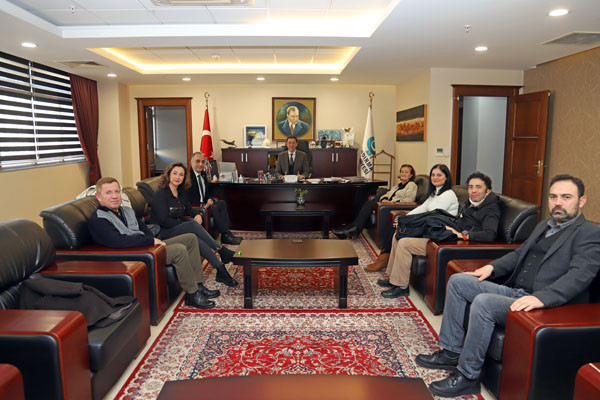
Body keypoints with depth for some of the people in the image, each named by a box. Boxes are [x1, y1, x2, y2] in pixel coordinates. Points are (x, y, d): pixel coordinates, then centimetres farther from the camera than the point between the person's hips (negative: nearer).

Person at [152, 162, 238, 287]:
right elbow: (163, 220, -16)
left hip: (180, 229, 6)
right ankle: (223, 252, -34)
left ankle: (221, 271, -38)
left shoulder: (181, 193, 13)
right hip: (164, 233, -6)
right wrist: (189, 224, -17)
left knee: (196, 239, -30)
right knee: (193, 225, -35)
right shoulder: (160, 194, -9)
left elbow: (189, 210, 21)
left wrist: (197, 215, -5)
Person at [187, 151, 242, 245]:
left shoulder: (203, 174, 13)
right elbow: (188, 197, -17)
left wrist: (209, 199, -3)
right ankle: (225, 235, -21)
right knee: (214, 207, -29)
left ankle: (227, 233, -19)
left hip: (203, 203, 8)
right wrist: (201, 205, -24)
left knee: (222, 203, -15)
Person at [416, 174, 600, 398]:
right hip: (514, 291, 9)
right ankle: (452, 352, 3)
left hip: (546, 306, -9)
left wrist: (540, 298, -34)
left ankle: (467, 376, -15)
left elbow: (579, 275, -20)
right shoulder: (543, 226, 20)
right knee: (458, 281, -1)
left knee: (483, 302, -31)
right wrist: (492, 266, 9)